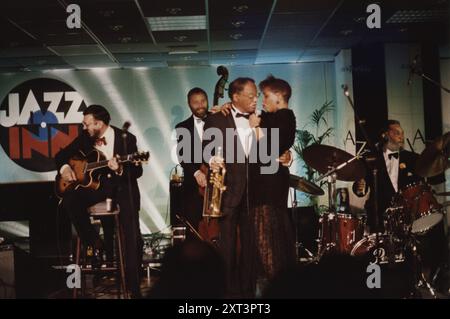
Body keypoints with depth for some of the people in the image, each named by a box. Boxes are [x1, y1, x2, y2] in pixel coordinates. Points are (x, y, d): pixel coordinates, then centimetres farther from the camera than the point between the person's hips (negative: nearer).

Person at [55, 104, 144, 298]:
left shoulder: (126, 139, -10)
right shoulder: (85, 137, 1)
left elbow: (137, 171, -12)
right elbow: (61, 155, 12)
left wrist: (120, 169, -32)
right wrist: (64, 167, -10)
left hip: (122, 186, -4)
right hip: (95, 183, 4)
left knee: (133, 237, -17)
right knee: (69, 200, -27)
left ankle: (134, 287, 0)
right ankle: (95, 244, -7)